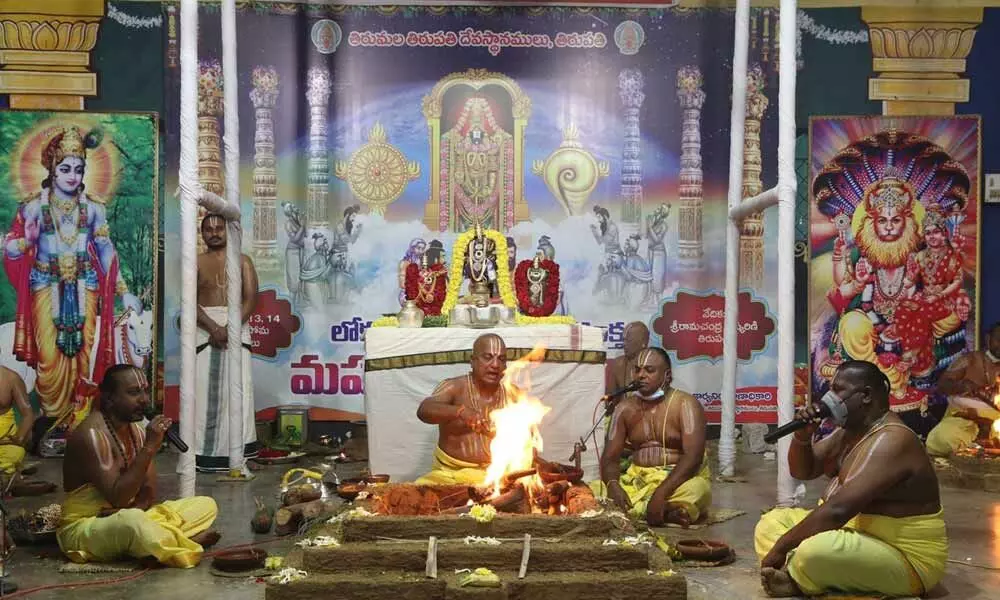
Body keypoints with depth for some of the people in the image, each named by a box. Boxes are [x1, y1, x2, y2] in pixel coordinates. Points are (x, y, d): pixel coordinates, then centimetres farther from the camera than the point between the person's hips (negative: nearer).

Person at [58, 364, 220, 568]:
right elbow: (117, 498, -27)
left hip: (126, 517, 8)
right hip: (84, 527, -8)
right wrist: (149, 448, -30)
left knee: (206, 505, 2)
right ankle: (187, 546, -15)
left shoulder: (136, 430, 6)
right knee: (132, 521, -41)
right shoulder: (91, 434, -19)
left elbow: (148, 493, 5)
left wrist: (135, 507, -19)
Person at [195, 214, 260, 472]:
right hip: (205, 328, 0)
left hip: (237, 326, 0)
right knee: (205, 389, -5)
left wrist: (230, 328, -15)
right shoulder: (196, 263, 9)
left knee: (238, 389, -5)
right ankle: (206, 451, -1)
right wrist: (214, 328, -17)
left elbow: (251, 299, -1)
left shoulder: (243, 261, 10)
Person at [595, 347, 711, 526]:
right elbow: (610, 457, 2)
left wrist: (661, 493, -34)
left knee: (696, 490, -38)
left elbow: (693, 456, -21)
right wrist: (613, 485, -22)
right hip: (637, 479, 4)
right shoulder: (625, 408, 6)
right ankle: (666, 512, -30)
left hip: (678, 479, -4)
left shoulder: (685, 404, -9)